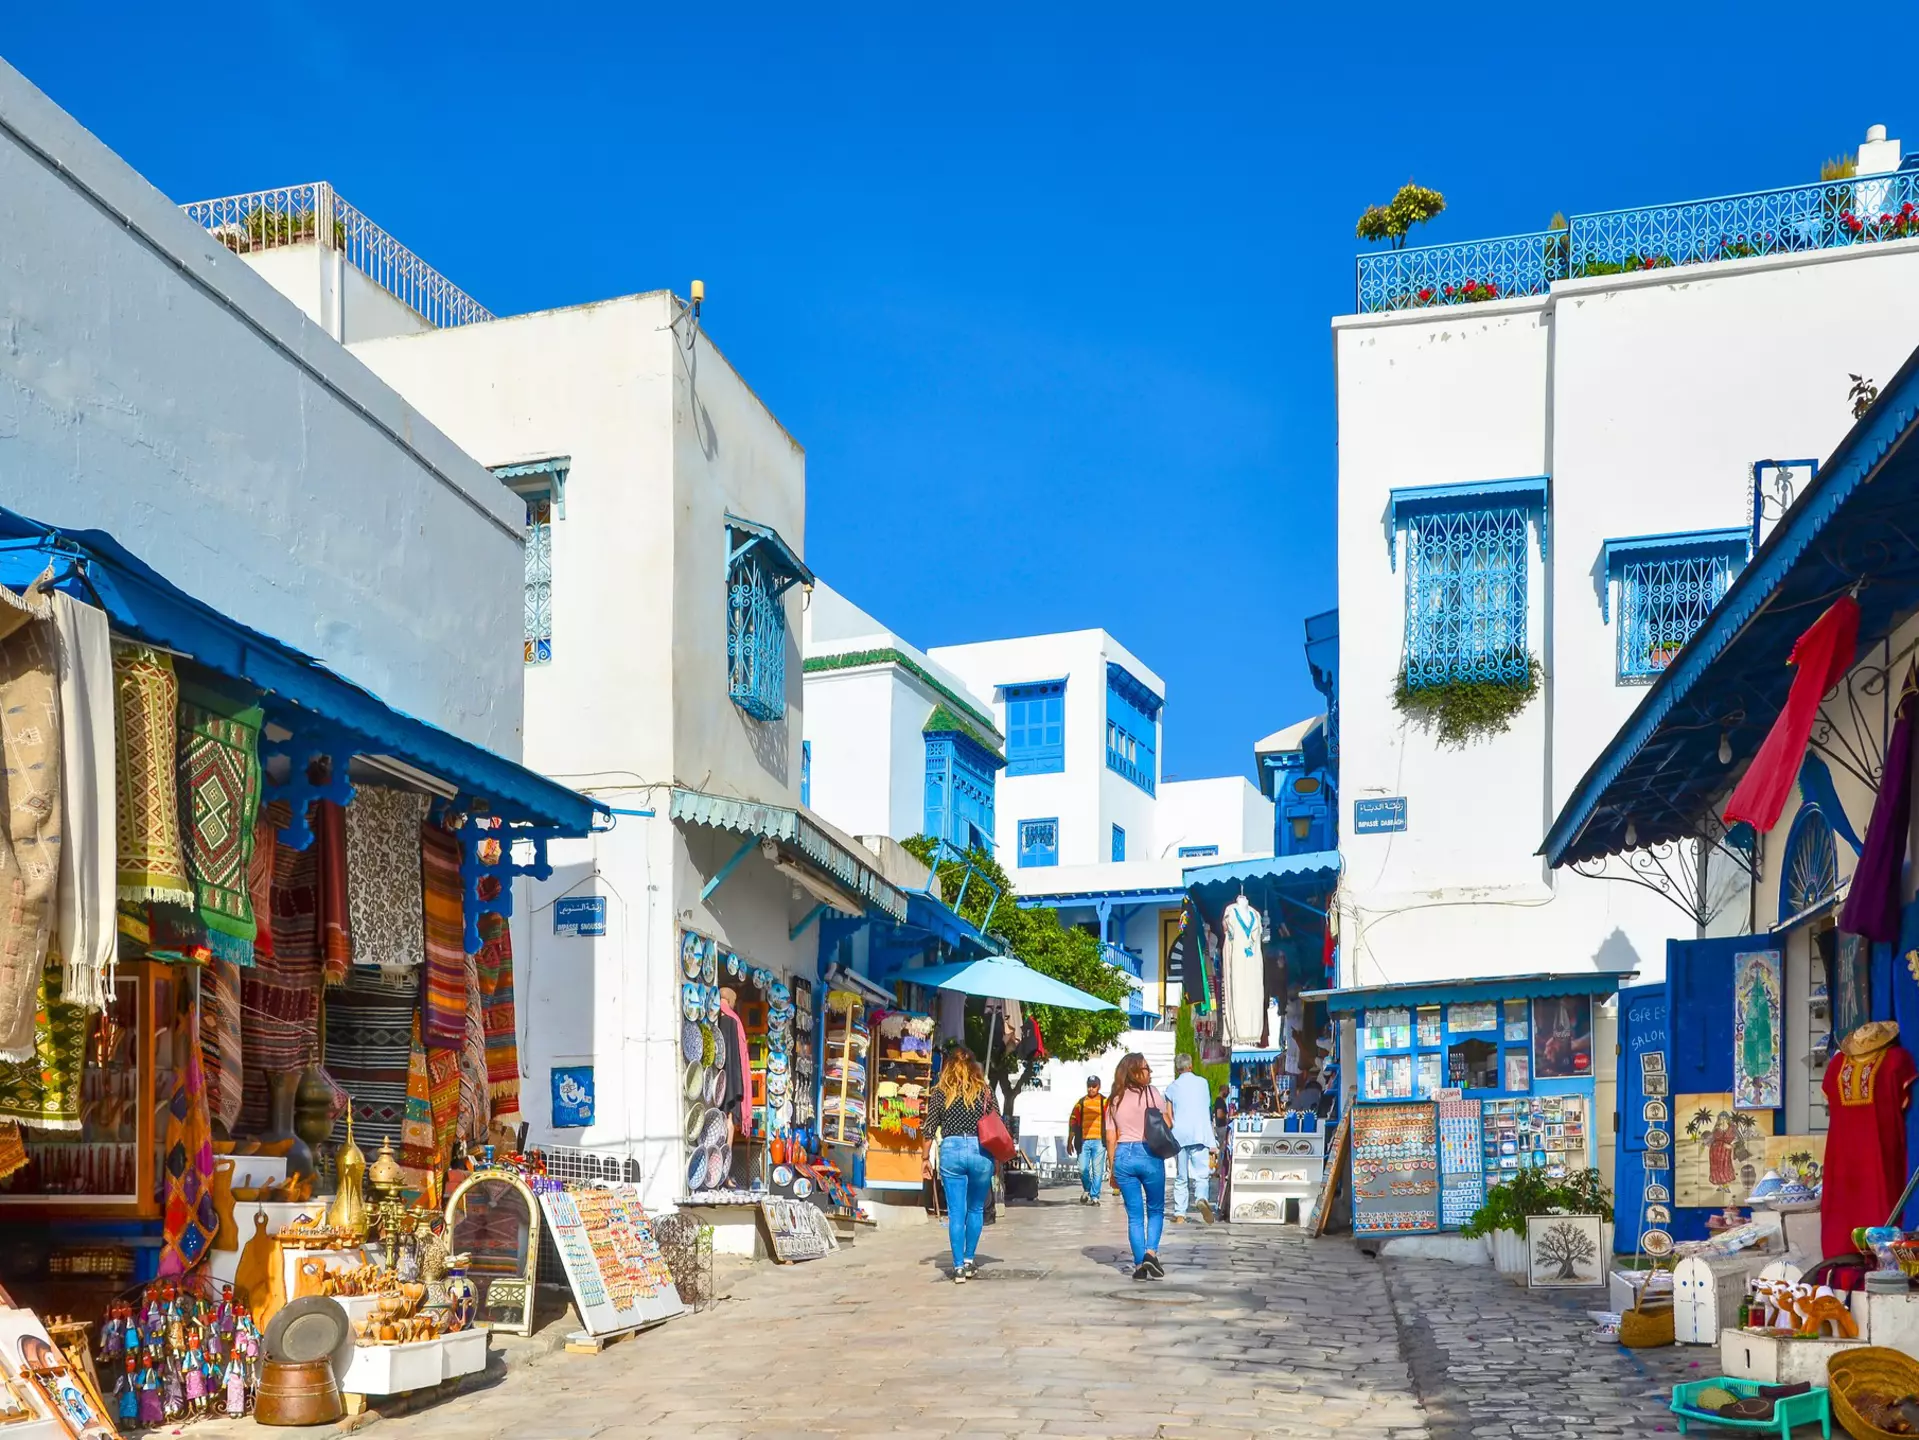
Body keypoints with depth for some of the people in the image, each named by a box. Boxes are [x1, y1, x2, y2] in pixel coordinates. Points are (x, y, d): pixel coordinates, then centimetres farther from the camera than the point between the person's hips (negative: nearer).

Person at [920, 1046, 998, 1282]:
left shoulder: (940, 1093, 4)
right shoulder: (985, 1091, 4)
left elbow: (929, 1128, 3)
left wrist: (926, 1158, 13)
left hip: (951, 1150, 0)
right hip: (980, 1151, 0)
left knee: (956, 1212, 4)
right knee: (976, 1209, 16)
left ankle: (959, 1267, 3)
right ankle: (969, 1262, 20)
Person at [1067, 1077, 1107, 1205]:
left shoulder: (1105, 1102, 5)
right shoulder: (1081, 1102, 13)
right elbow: (1073, 1122, 12)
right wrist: (1070, 1141, 9)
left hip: (1099, 1141, -2)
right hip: (1083, 1141, 2)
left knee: (1097, 1170, -2)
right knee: (1083, 1169, 1)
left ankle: (1094, 1196, 6)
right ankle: (1087, 1190, 26)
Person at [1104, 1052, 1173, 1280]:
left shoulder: (1114, 1100, 7)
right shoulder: (1152, 1094, -4)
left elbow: (1110, 1138, 6)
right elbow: (1167, 1125, -3)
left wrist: (1113, 1169, 12)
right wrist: (1169, 1109, 17)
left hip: (1123, 1156, 3)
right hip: (1149, 1154, -3)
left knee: (1134, 1215, 9)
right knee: (1156, 1210, 12)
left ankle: (1139, 1264, 6)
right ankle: (1151, 1252, -7)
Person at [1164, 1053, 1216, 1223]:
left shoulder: (1172, 1087, 4)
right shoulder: (1203, 1082, 8)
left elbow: (1168, 1118, 6)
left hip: (1180, 1136, 1)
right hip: (1201, 1133, -1)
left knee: (1181, 1178, 10)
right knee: (1200, 1174, -1)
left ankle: (1179, 1214, 6)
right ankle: (1201, 1197, -30)